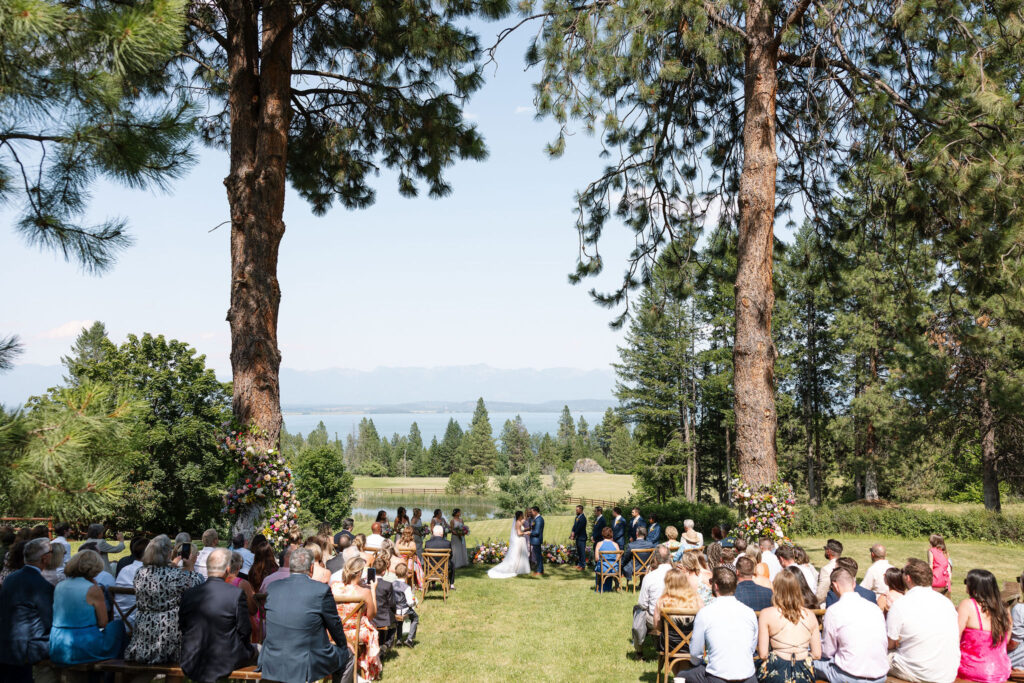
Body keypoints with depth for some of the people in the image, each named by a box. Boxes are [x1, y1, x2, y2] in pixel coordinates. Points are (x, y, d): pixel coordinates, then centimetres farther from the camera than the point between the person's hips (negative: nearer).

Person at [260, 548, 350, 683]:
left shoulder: (272, 587, -1)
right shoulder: (322, 590, -14)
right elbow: (334, 625, 0)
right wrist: (343, 646, 21)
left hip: (272, 666, 4)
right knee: (345, 653, 21)